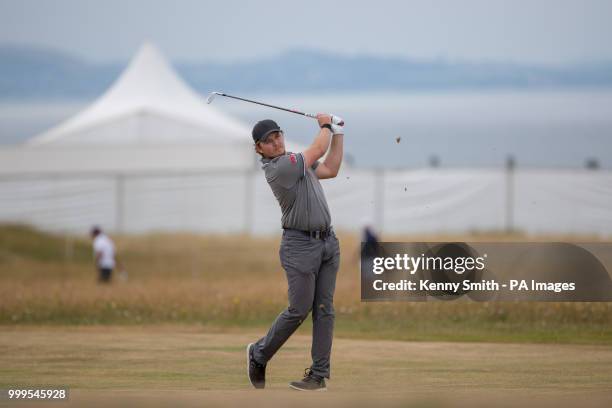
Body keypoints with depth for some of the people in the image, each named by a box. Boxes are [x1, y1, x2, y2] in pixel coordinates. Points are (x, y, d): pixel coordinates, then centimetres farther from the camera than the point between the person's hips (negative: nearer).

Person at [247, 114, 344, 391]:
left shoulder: (295, 162, 14)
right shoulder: (278, 168, -15)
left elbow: (330, 169, 22)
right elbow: (318, 150, -7)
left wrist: (338, 134, 18)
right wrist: (326, 126, 12)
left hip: (328, 242, 8)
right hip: (301, 245, -8)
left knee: (324, 309, 2)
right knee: (299, 310, -7)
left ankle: (319, 374, 2)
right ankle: (259, 354, 14)